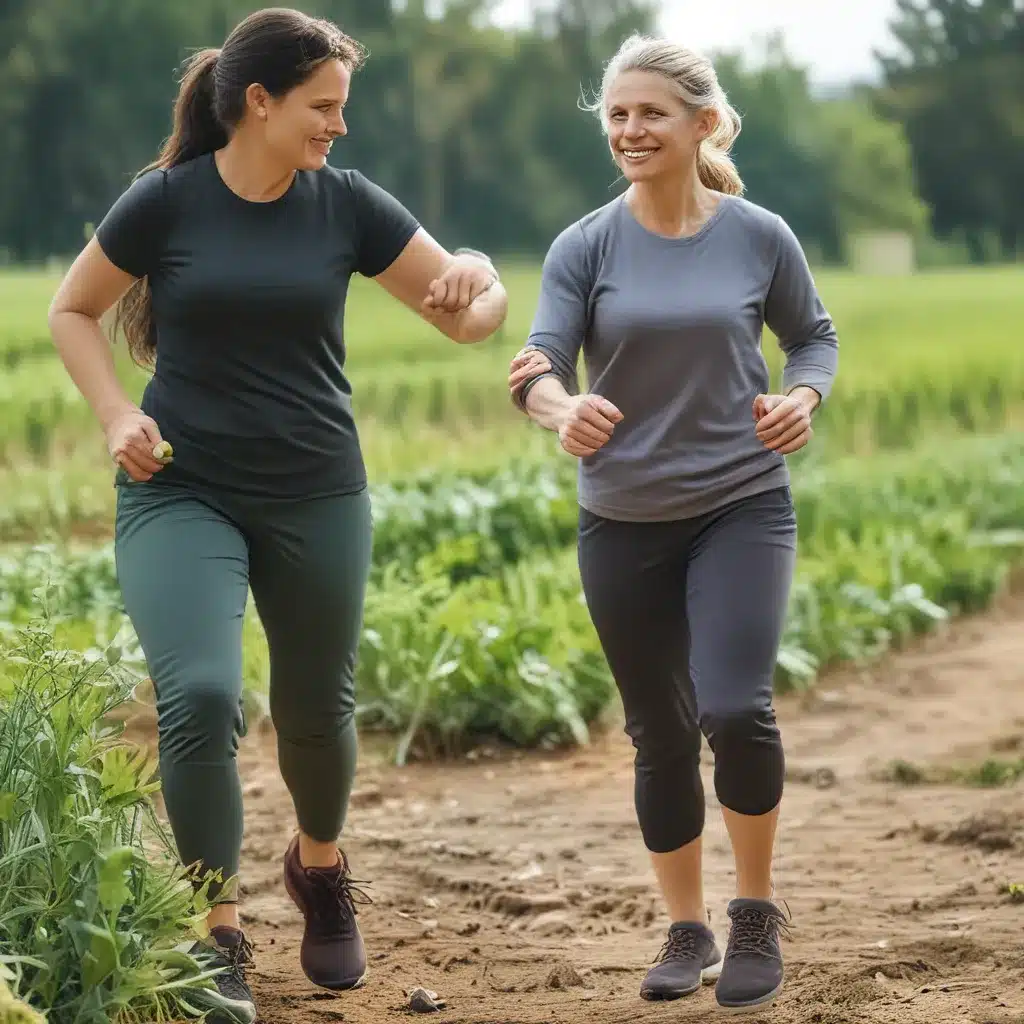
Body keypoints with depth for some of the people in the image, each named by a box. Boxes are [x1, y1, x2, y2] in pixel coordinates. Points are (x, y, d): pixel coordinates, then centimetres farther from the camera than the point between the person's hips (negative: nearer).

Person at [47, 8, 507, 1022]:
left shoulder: (347, 204, -3)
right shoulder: (165, 202, -7)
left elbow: (465, 318, 0)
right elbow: (72, 311, 6)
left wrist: (475, 284, -24)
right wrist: (117, 418, -8)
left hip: (316, 497, 2)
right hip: (180, 493, -2)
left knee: (315, 709, 14)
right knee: (198, 695, -20)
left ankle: (319, 867, 46)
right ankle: (217, 938, -5)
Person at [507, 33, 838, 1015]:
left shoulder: (759, 237, -3)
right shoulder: (586, 247, -4)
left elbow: (813, 335, 12)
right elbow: (540, 365, -14)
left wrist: (802, 397, -10)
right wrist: (563, 408, -38)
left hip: (742, 505, -2)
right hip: (624, 524, 2)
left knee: (734, 708, -18)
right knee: (660, 734, 9)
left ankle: (756, 912, 5)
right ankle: (687, 930, 27)